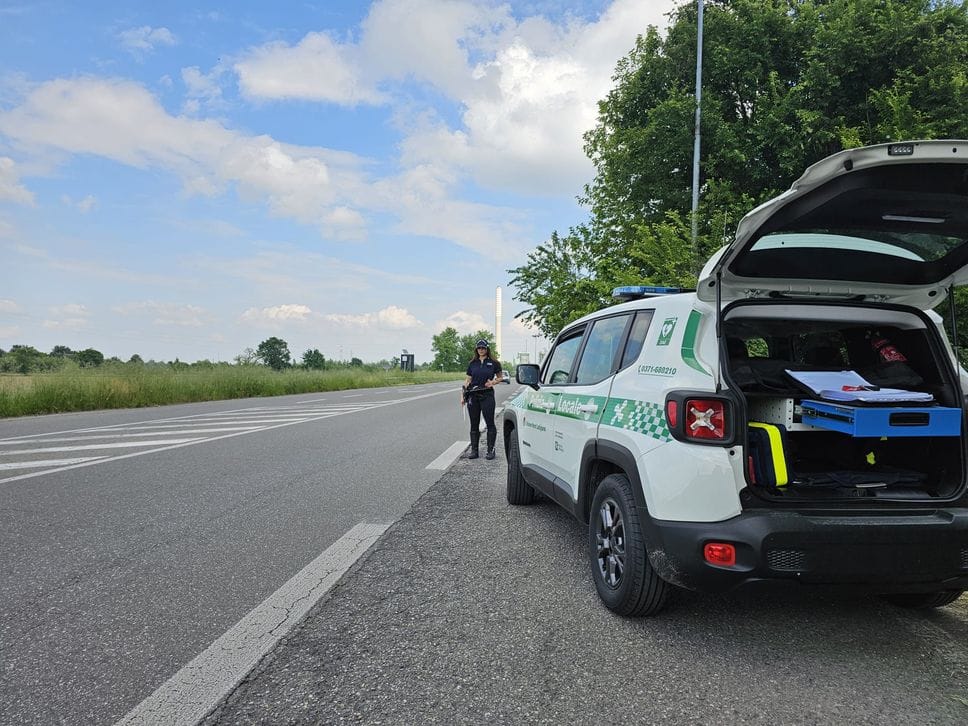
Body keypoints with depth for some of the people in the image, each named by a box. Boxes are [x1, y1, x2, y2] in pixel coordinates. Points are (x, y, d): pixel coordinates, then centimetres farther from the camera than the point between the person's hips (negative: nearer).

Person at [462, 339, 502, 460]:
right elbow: (468, 379, 12)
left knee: (490, 423, -2)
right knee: (474, 424, 6)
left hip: (487, 395, -3)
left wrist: (493, 382, -10)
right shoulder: (473, 364, 10)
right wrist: (464, 393, 1)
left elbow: (500, 377, 9)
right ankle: (474, 450, 13)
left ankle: (490, 450, 6)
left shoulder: (493, 363, 1)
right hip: (473, 396, 3)